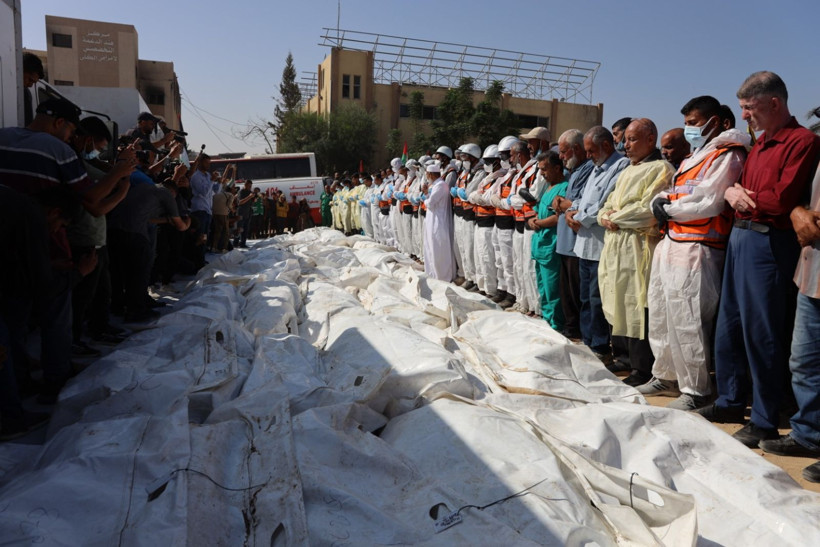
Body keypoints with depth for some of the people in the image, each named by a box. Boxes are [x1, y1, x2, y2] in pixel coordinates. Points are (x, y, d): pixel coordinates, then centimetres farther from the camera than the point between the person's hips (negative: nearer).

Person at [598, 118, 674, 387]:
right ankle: (631, 361, 20)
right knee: (623, 309, 10)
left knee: (637, 310, -5)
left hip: (638, 247, -8)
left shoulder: (660, 169, -6)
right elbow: (608, 204, 22)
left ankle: (642, 372, 4)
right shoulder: (627, 172, 22)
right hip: (615, 246, 9)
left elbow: (647, 211, -17)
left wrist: (614, 217, -6)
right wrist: (605, 217, 0)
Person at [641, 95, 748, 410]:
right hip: (671, 242, 10)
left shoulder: (726, 155, -6)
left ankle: (695, 390, 5)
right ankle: (666, 376, 28)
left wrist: (669, 209, -6)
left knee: (686, 322, -7)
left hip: (696, 249, -10)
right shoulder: (694, 156, 24)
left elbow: (708, 204, -17)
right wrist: (661, 200, 0)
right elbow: (674, 193, 22)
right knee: (660, 316, 14)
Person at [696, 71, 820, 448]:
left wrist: (743, 196, -4)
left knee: (761, 334, -2)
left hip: (768, 243, -9)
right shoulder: (759, 144, 17)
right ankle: (731, 401, 29)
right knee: (728, 328, 14)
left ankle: (765, 421, 11)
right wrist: (733, 193, -5)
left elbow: (782, 200, -20)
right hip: (740, 236, 9)